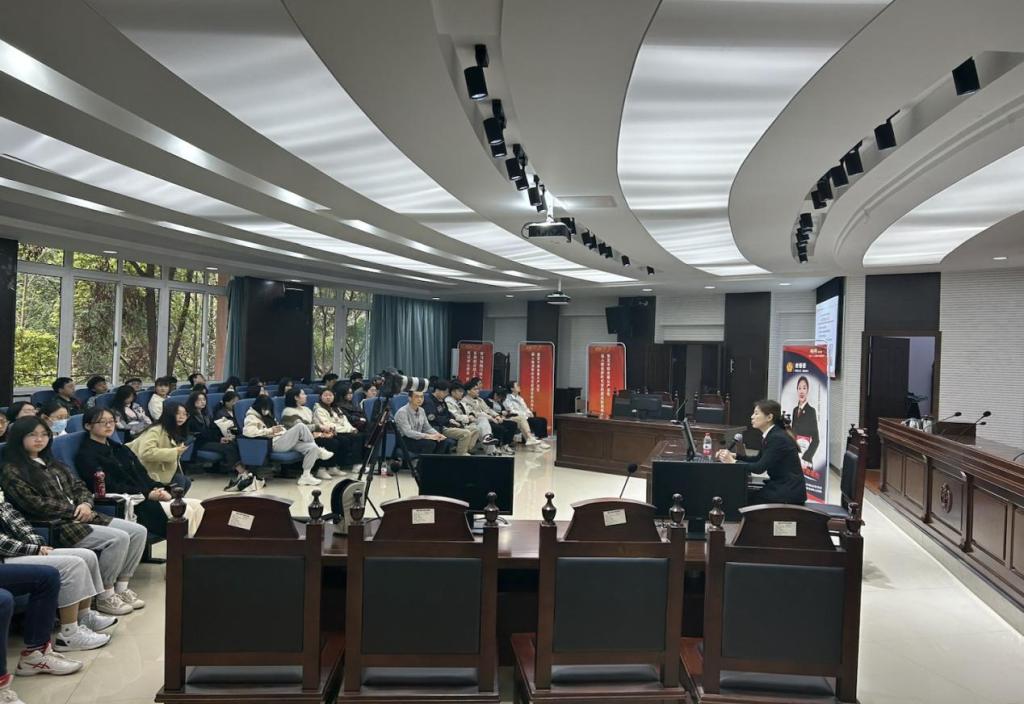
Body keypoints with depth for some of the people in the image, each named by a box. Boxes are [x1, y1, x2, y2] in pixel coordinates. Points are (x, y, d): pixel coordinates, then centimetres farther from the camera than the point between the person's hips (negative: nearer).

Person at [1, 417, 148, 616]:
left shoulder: (50, 463, 19)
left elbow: (79, 486, 17)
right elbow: (37, 505, -15)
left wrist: (85, 504, -5)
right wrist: (75, 511, -12)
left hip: (80, 516, 8)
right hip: (53, 526, -8)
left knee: (138, 531, -5)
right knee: (118, 538, -25)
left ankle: (121, 587, 3)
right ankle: (105, 596, -11)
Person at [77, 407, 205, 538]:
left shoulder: (120, 448, 23)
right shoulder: (85, 456, -1)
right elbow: (110, 487, -12)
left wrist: (160, 489, -5)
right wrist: (147, 494, -18)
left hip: (149, 495, 8)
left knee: (197, 505, -14)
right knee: (183, 511, -26)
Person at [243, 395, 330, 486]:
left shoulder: (267, 416, 25)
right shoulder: (251, 418, -1)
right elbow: (247, 431, -22)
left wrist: (280, 429, 7)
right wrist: (270, 430, -19)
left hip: (284, 441, 9)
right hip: (274, 443, -8)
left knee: (312, 448, -15)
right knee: (300, 426, -22)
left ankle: (306, 477, -13)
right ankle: (319, 451, -5)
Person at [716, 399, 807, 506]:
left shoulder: (778, 438, -19)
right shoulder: (771, 435, 9)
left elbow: (760, 467, -22)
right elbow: (758, 460, 17)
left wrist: (733, 462, -16)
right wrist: (734, 456, 5)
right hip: (780, 486, 8)